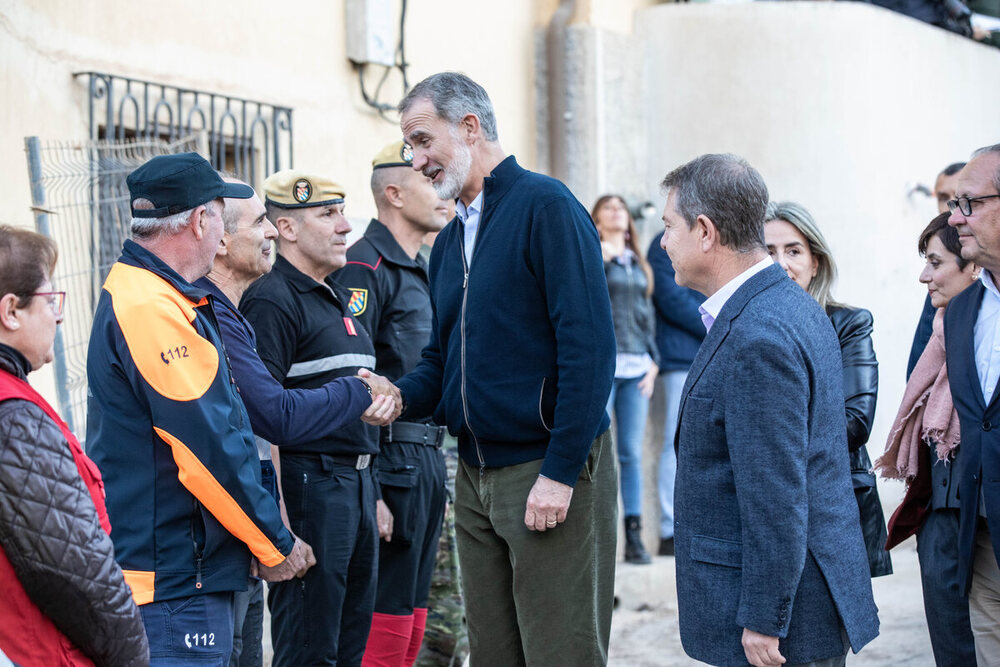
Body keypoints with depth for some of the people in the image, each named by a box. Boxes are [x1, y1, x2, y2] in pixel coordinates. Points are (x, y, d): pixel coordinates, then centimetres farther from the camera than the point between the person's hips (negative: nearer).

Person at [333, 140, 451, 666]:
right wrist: (368, 493, -22)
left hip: (427, 461, 9)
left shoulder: (422, 271, 18)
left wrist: (435, 469, 20)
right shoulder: (365, 269, -12)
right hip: (390, 464, -9)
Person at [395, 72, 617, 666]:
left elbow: (590, 346, -17)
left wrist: (559, 474, -20)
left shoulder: (546, 206, -11)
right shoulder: (452, 239, 15)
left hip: (548, 474, -8)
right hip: (476, 474, 8)